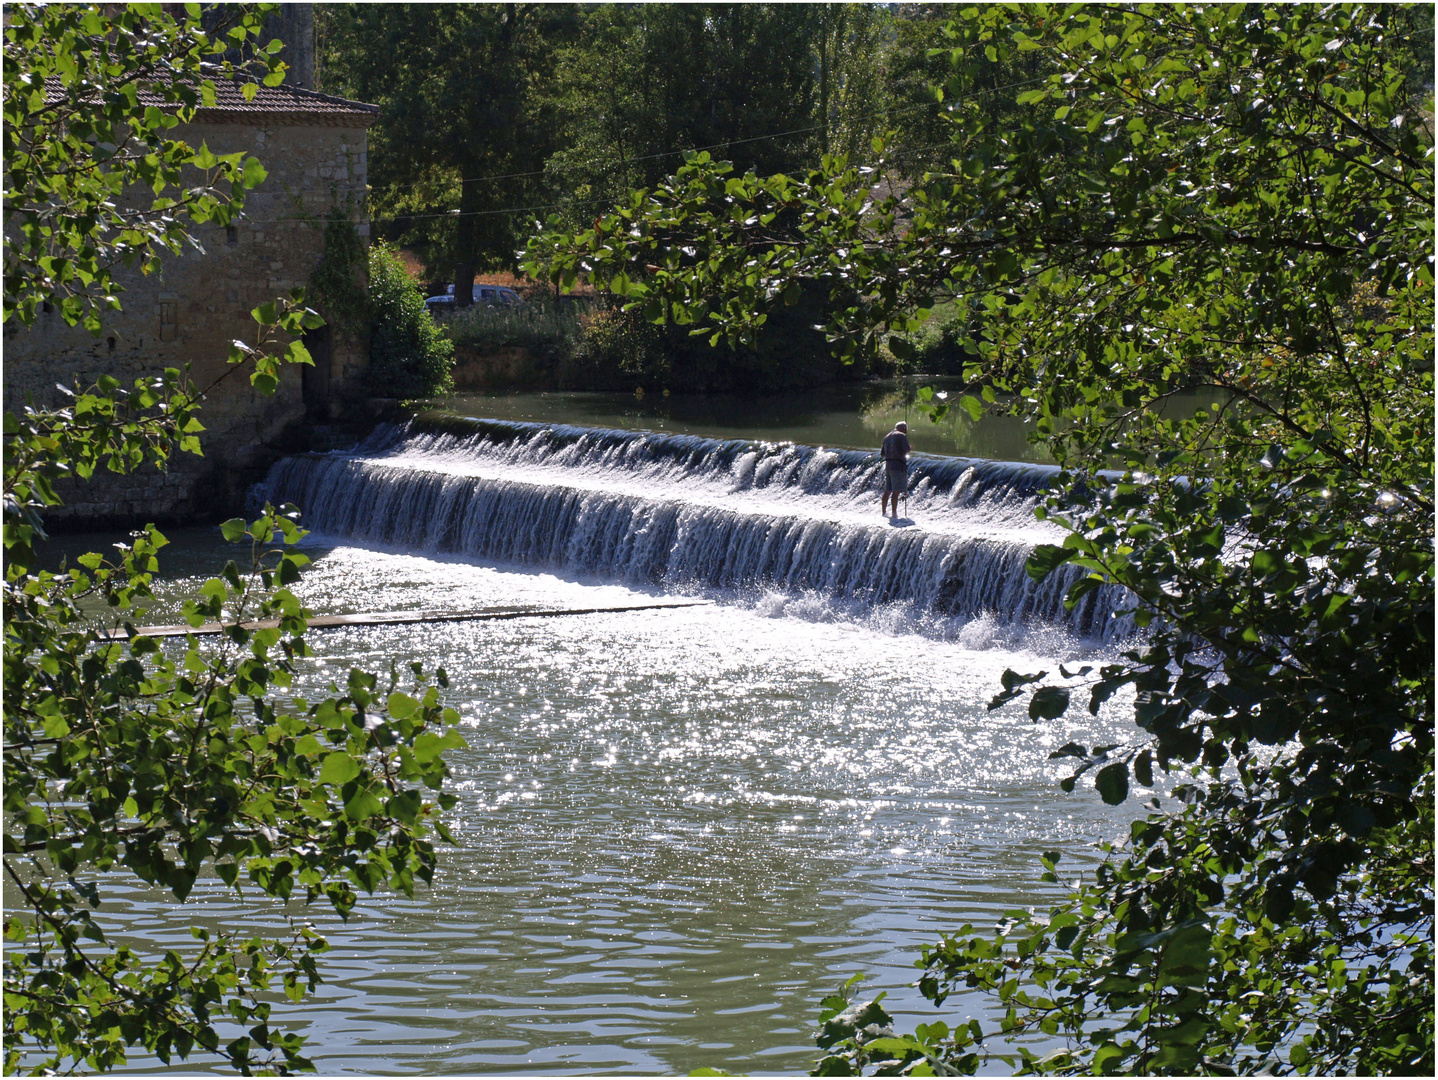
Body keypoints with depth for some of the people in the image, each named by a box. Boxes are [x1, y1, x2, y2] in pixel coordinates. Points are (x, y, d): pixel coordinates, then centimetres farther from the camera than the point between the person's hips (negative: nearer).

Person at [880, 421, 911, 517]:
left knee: (887, 490, 12)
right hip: (898, 465, -7)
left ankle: (883, 512, 15)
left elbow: (882, 454, 20)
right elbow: (907, 449, -15)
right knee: (896, 491, -9)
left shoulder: (887, 437, 19)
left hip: (888, 464, 7)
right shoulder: (901, 436, -4)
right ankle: (894, 513, -14)